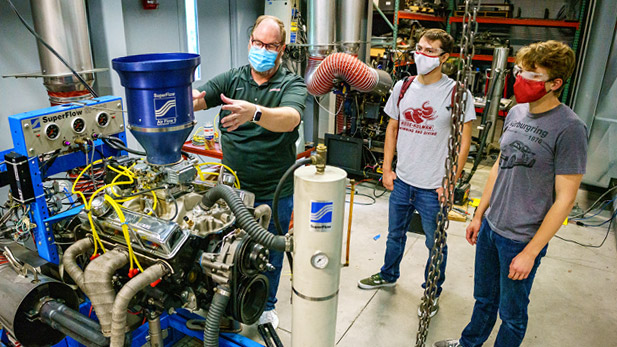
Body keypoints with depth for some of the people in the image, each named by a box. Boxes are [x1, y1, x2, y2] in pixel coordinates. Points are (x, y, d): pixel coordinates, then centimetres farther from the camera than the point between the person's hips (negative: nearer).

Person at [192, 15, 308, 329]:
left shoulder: (292, 84, -7)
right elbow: (197, 100, -8)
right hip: (233, 186, 2)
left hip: (274, 191, -2)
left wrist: (253, 112, -48)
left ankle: (265, 307, 40)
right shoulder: (232, 79, 3)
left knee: (270, 252, 16)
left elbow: (290, 119, -28)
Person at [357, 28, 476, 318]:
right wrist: (387, 169, 6)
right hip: (401, 181, 4)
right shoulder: (403, 87, 3)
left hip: (434, 187, -4)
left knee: (436, 243, 11)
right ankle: (388, 275, 46)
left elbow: (464, 141, -8)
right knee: (395, 234, 22)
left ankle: (432, 293, 34)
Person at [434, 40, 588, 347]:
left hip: (522, 239, -6)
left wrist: (531, 252, -15)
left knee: (512, 314, 15)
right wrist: (479, 215, 14)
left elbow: (565, 198, -17)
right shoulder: (516, 113, 3)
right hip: (490, 227, 6)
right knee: (484, 298, 26)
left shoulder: (569, 128, -19)